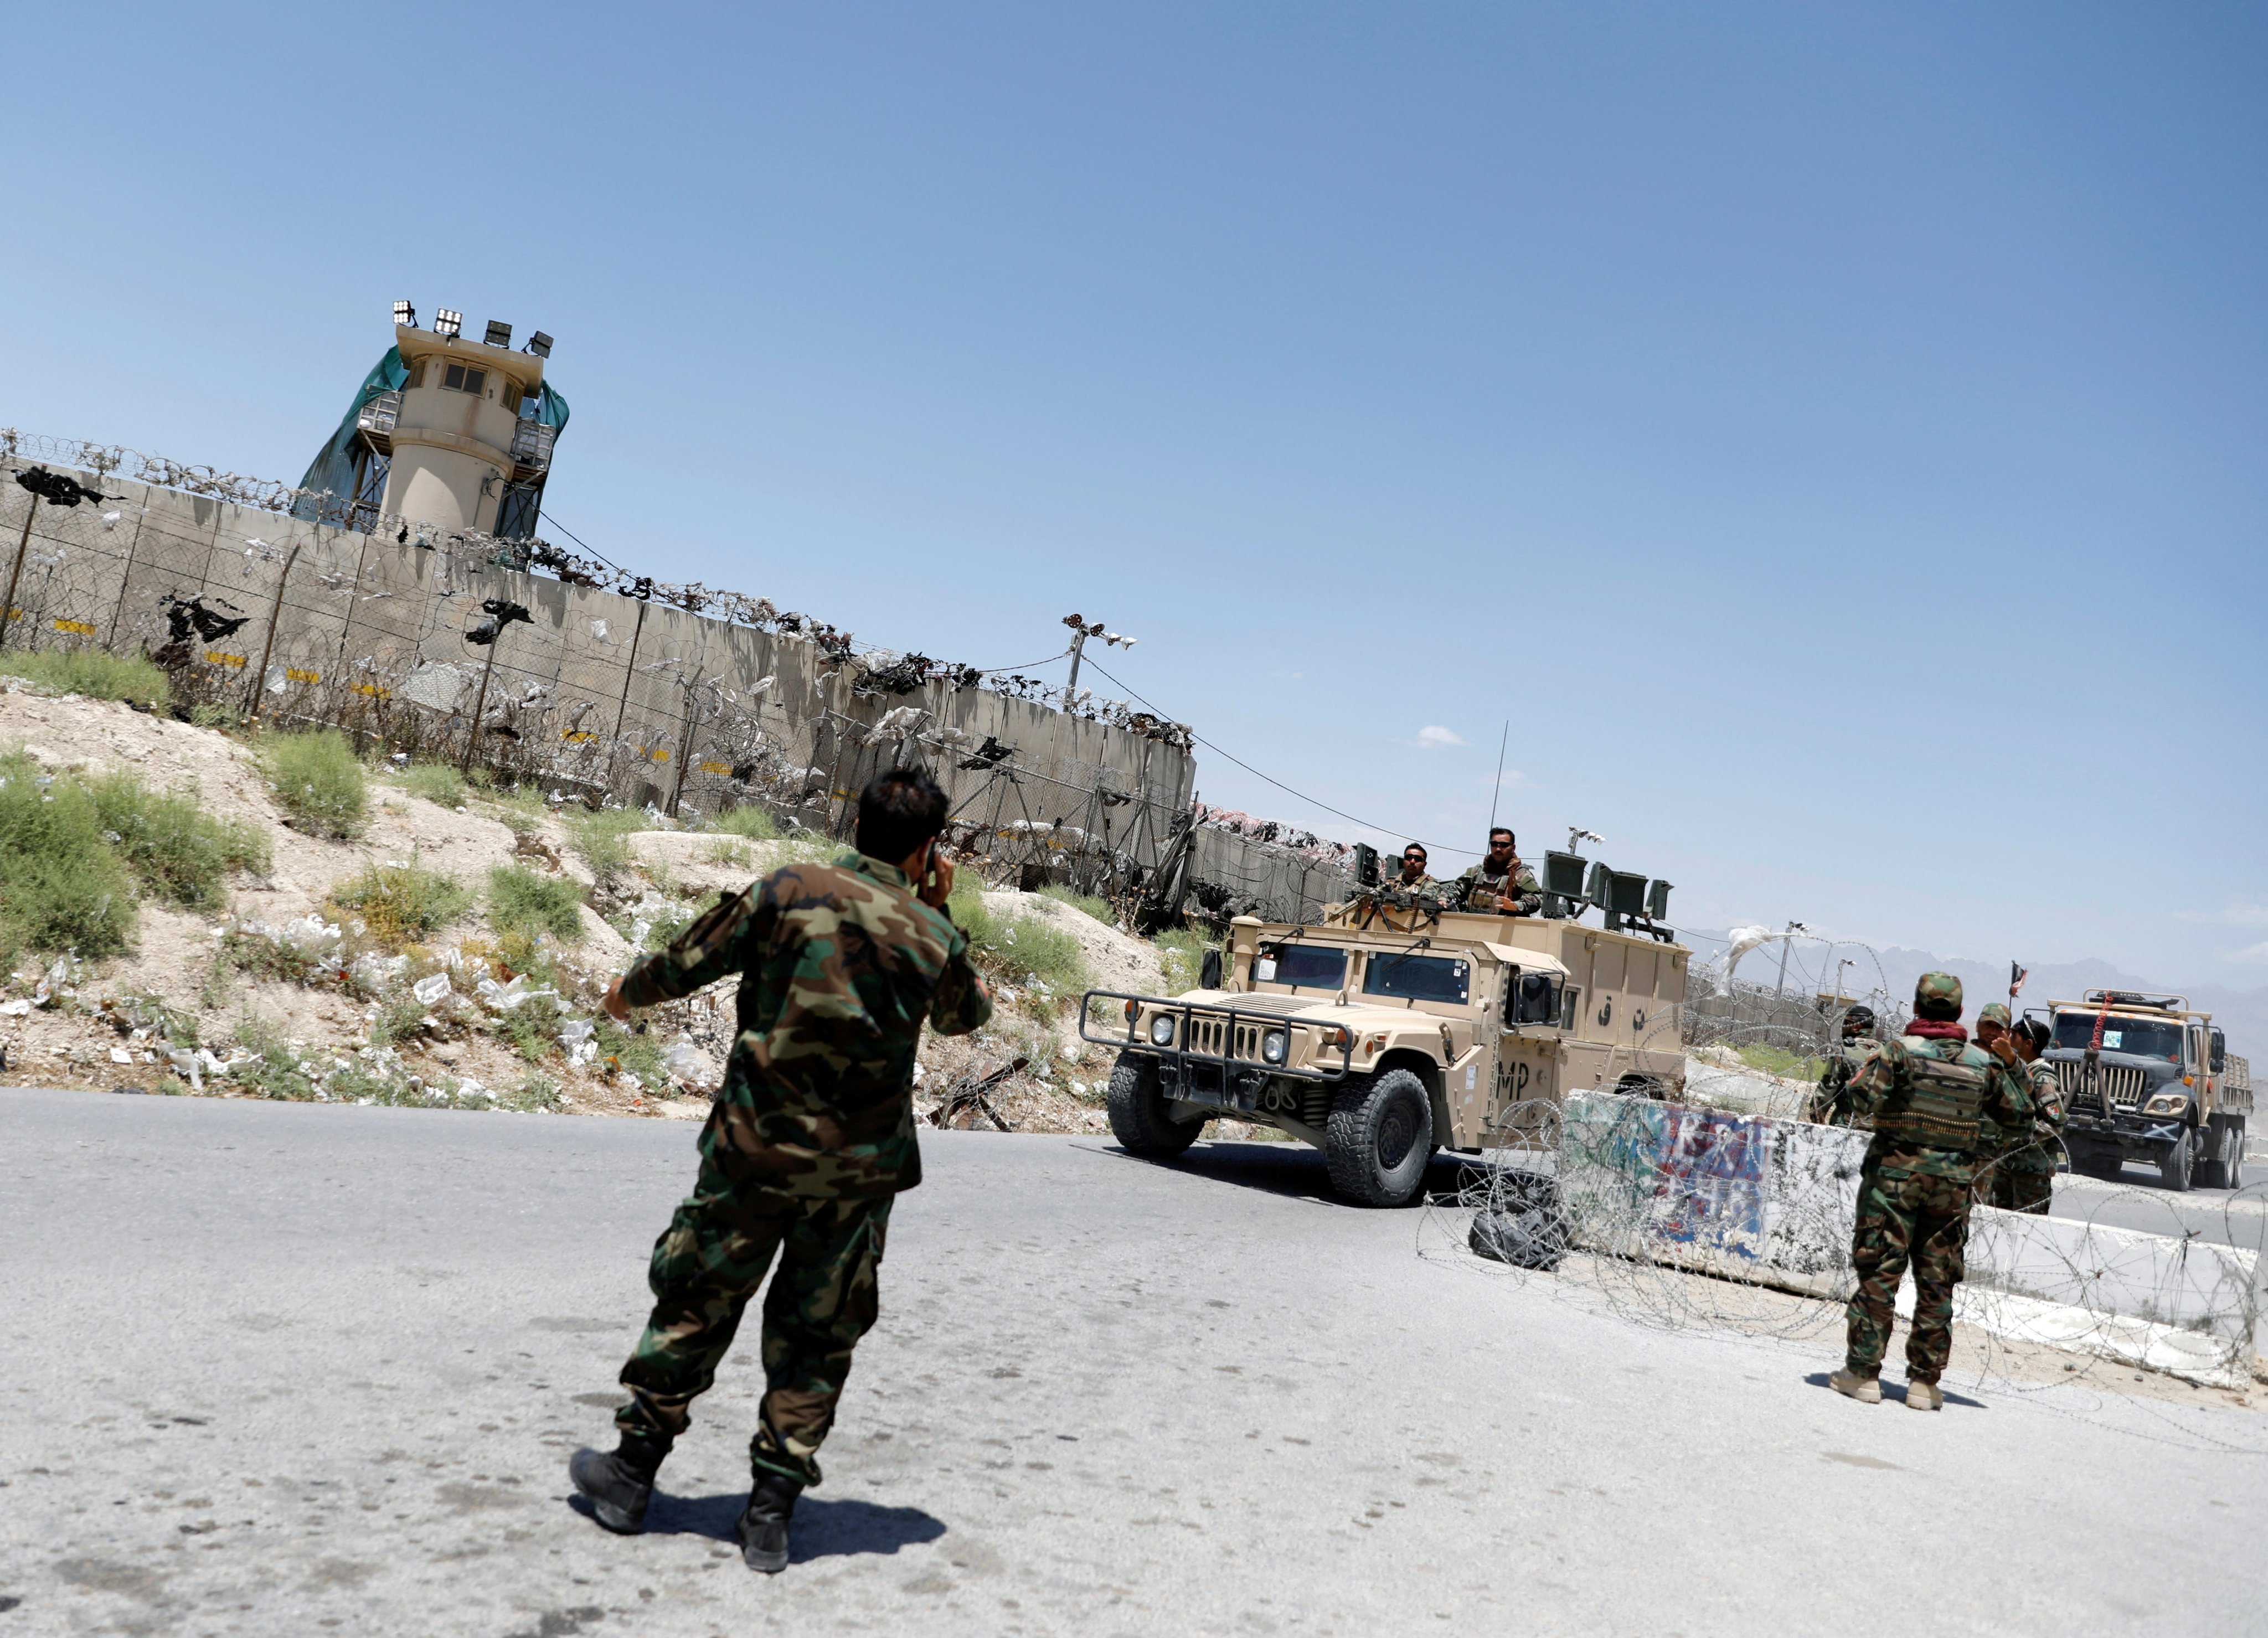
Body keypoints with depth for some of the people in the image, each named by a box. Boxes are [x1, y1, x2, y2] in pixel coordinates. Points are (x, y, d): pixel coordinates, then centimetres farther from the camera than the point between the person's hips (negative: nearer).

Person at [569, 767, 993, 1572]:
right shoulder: (934, 935, -4)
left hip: (755, 1149, 0)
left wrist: (627, 991, 22)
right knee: (817, 1334, 11)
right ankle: (771, 1511, 14)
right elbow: (966, 1016, 17)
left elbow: (688, 961, 1)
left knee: (696, 1305, 15)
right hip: (860, 1168, 1)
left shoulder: (790, 892, -8)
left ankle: (632, 1472, 26)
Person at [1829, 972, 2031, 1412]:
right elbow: (2017, 1113, 13)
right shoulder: (1984, 1063, 3)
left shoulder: (1899, 1050, -9)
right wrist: (2006, 1073, 27)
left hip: (1895, 1171, -3)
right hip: (1953, 1180, 3)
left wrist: (1865, 1075, 1)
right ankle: (1925, 1381, 12)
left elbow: (1864, 1098, -20)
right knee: (1937, 1282, 9)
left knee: (1878, 1272, 1)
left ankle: (1863, 1372, 1)